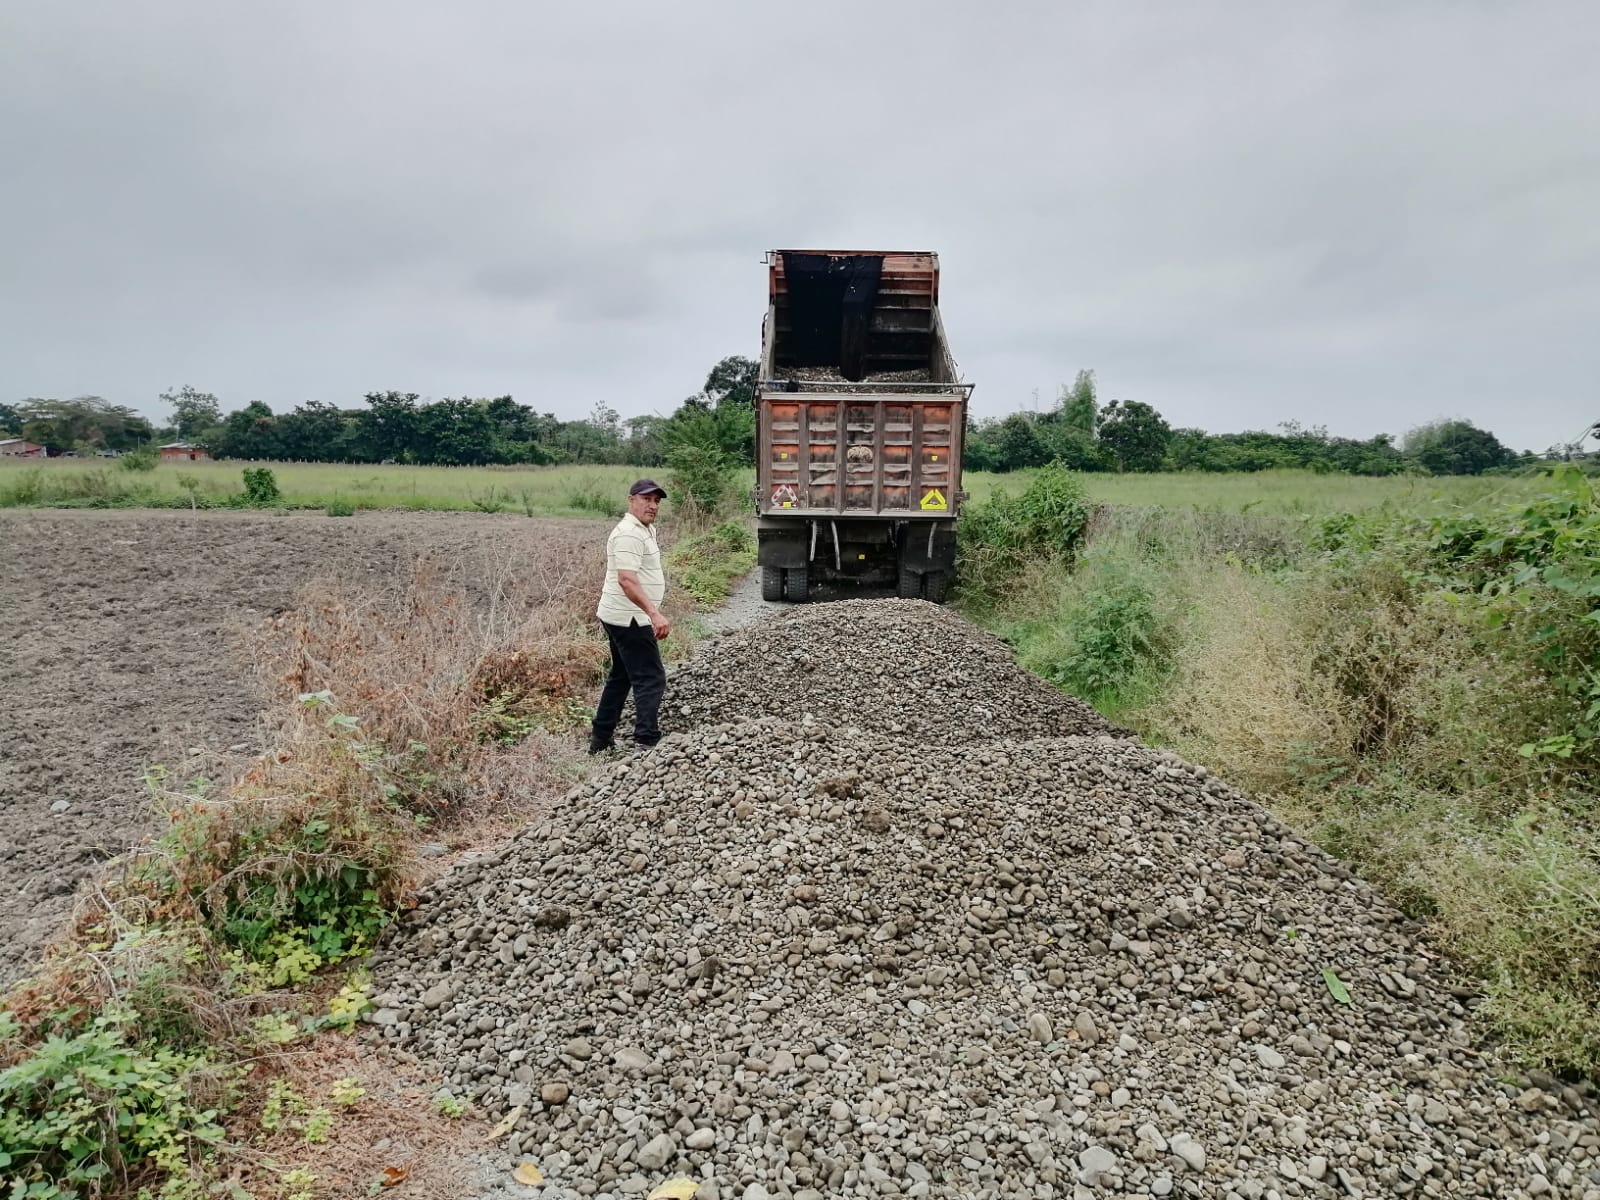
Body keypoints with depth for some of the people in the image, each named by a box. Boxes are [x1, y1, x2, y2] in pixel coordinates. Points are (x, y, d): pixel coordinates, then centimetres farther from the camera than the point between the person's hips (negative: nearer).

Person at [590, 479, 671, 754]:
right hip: (630, 619, -11)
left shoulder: (645, 530, 14)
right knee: (651, 679, -10)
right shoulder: (629, 533, -19)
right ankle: (647, 742, -12)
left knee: (621, 676, 17)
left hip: (621, 618, 11)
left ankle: (600, 739, 25)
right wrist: (654, 614, -38)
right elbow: (626, 580, -30)